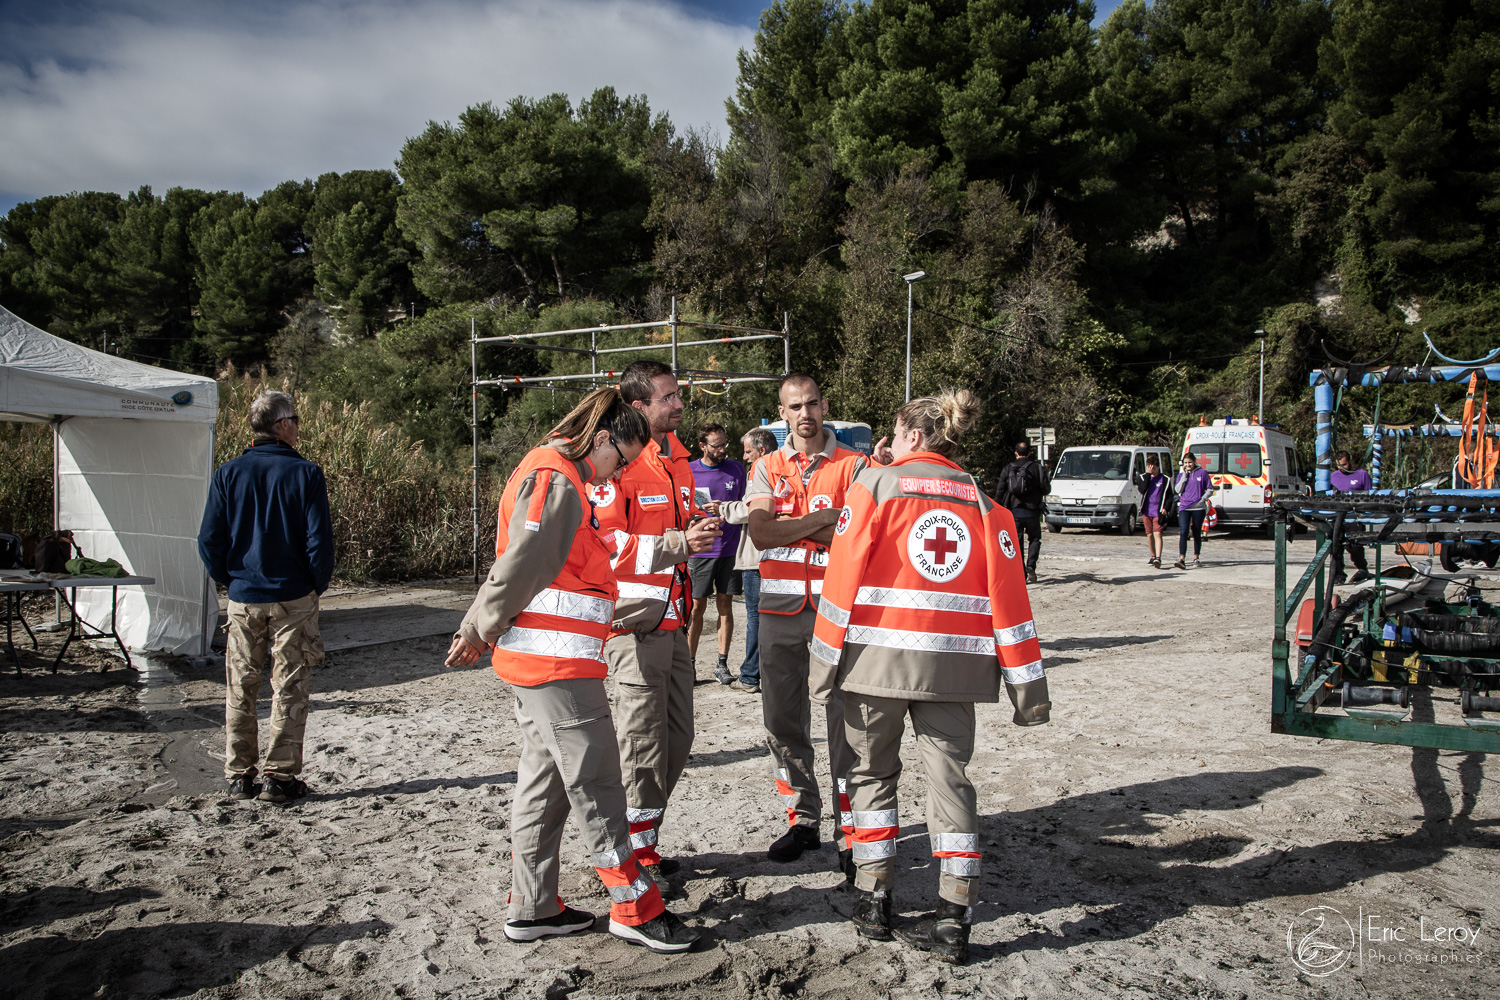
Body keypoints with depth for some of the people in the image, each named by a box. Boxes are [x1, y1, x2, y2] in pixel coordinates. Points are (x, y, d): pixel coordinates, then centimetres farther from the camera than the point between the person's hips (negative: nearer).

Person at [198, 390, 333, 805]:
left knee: (240, 691, 12)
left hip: (243, 598, 3)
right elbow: (319, 539, -12)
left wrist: (230, 581, 13)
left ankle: (239, 777, 18)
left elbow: (209, 541, -1)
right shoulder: (305, 474, -9)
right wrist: (318, 584, 3)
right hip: (294, 599, -3)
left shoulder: (229, 473, 0)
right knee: (290, 690, 5)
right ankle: (281, 778, 8)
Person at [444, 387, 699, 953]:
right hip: (557, 659, -10)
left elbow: (515, 562, 20)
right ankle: (635, 910, 8)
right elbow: (519, 567, -18)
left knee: (544, 782, 15)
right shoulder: (555, 481, -15)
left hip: (535, 659, 10)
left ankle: (532, 908, 25)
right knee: (596, 785, -2)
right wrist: (480, 631, -8)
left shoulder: (548, 472, 19)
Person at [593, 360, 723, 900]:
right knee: (644, 743, -2)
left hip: (672, 616, 9)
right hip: (634, 618, -9)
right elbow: (605, 543, -21)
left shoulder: (678, 459, 14)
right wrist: (678, 544, -26)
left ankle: (644, 838, 30)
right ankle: (639, 856, 13)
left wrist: (698, 528, 6)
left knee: (677, 736, 15)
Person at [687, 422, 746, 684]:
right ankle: (689, 663, 11)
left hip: (730, 550, 2)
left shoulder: (737, 469, 7)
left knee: (725, 605, 5)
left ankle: (722, 664, 12)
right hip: (699, 551, -1)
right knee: (697, 607, 2)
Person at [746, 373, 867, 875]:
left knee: (845, 716, -2)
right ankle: (802, 819, 24)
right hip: (780, 607, 3)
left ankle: (850, 831, 8)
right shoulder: (767, 468, 10)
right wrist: (826, 518, -10)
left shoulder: (854, 465, 3)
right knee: (782, 717, 9)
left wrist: (789, 525, -12)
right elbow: (761, 533, -6)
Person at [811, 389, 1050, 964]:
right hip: (954, 664, 2)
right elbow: (1008, 597, 4)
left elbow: (844, 576, -6)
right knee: (949, 777, 8)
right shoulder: (984, 504, 9)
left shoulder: (876, 485, 0)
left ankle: (873, 900, 20)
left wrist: (825, 658, -1)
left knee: (873, 772, 15)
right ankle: (954, 919, 9)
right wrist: (1025, 685, 7)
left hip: (877, 656, -2)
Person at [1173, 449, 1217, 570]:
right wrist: (1184, 475, -6)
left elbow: (1210, 489, 6)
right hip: (1184, 507, 1)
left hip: (1198, 508, -1)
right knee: (1183, 532, -13)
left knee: (1197, 533, 8)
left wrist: (1203, 499, -9)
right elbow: (1177, 490, -4)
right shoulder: (1181, 475, 10)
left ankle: (1196, 559, 21)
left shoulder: (1202, 473, 4)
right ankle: (1182, 560, -21)